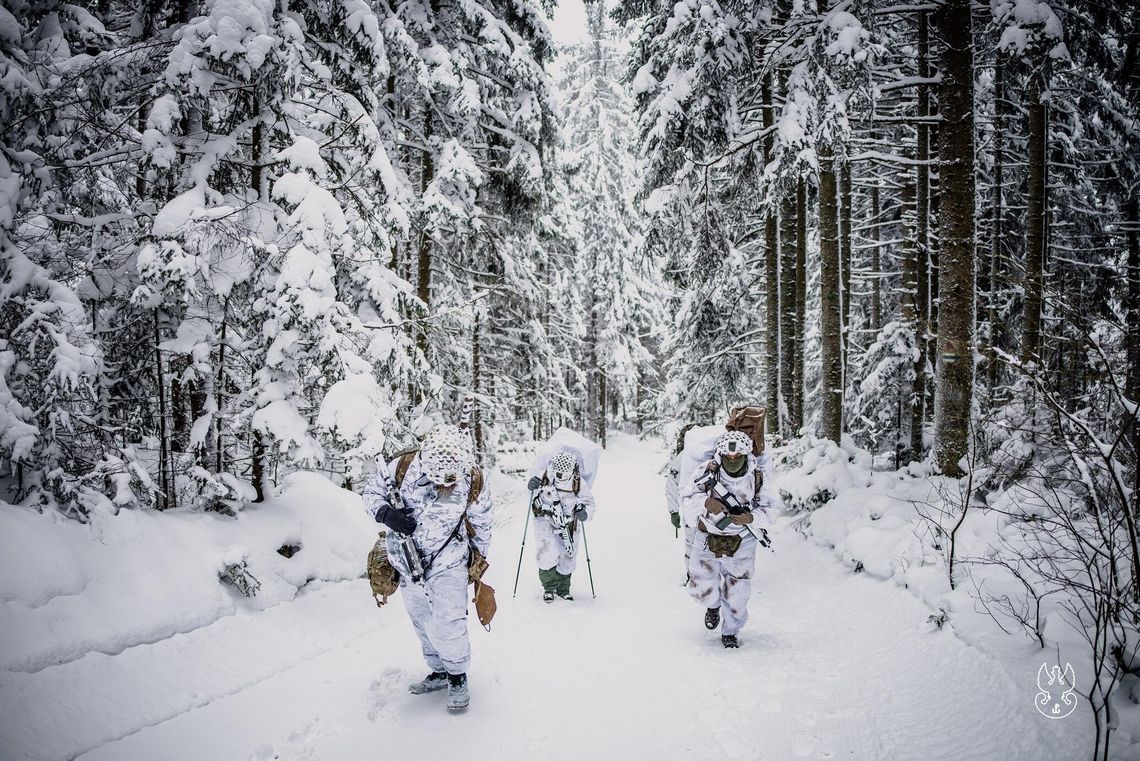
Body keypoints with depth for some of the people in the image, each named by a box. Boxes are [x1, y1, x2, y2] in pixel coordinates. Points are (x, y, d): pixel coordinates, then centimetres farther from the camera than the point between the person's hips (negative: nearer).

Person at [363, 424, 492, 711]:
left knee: (447, 624, -12)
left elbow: (481, 524, 0)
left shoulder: (472, 482, -17)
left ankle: (458, 678, 11)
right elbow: (371, 491, -4)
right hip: (408, 563, 3)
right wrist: (385, 513, -25)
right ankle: (439, 672, 35)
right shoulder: (403, 467, -19)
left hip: (448, 563, -3)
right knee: (423, 624, 15)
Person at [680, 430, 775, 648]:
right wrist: (705, 502, -34)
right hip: (707, 538, 0)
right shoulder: (707, 471, -17)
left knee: (736, 593, 5)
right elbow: (686, 500, -13)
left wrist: (750, 518, -26)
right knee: (702, 589, 2)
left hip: (741, 543, 0)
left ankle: (730, 632, 32)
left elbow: (767, 509, -5)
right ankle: (713, 605, 40)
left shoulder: (759, 477, -14)